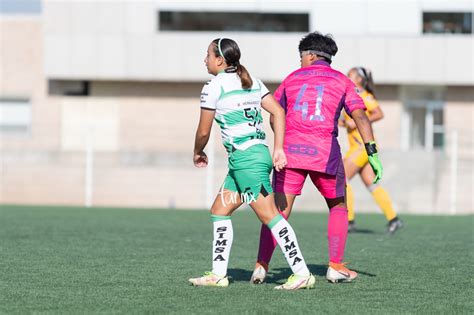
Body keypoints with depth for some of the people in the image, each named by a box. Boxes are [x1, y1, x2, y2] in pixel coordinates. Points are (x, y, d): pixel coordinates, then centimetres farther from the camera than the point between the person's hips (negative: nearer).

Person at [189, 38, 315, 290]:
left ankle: (302, 274, -13)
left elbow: (203, 131, -2)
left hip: (245, 158, -9)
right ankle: (218, 274, 15)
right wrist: (278, 149, 4)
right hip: (259, 153, 9)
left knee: (270, 216, -10)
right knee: (219, 211, 15)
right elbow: (278, 112, 6)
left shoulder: (213, 87, -7)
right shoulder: (251, 82, 14)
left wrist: (197, 153, 17)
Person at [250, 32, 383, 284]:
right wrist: (372, 152, -6)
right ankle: (335, 266, 11)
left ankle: (261, 265, -9)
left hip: (291, 150, 1)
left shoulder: (292, 78, 16)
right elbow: (360, 116, -3)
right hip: (325, 153, -1)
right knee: (338, 207, 18)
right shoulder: (342, 81, 10)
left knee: (278, 211, 3)